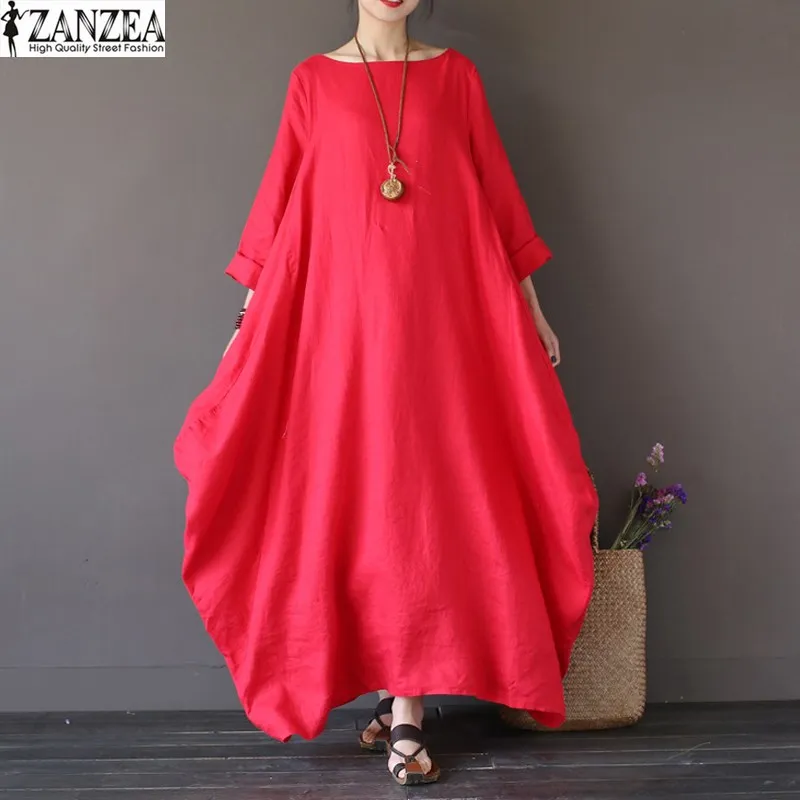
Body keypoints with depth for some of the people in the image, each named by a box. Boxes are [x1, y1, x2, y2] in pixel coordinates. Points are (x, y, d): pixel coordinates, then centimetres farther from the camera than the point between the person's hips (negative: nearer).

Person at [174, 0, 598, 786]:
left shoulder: (455, 74, 11)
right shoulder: (313, 79, 9)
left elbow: (497, 192, 11)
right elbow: (279, 202, 8)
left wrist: (531, 307, 11)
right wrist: (247, 320, 5)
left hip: (441, 315, 0)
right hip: (344, 313, 0)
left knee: (430, 494, -3)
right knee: (354, 492, 1)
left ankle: (405, 703, 5)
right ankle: (397, 695, 17)